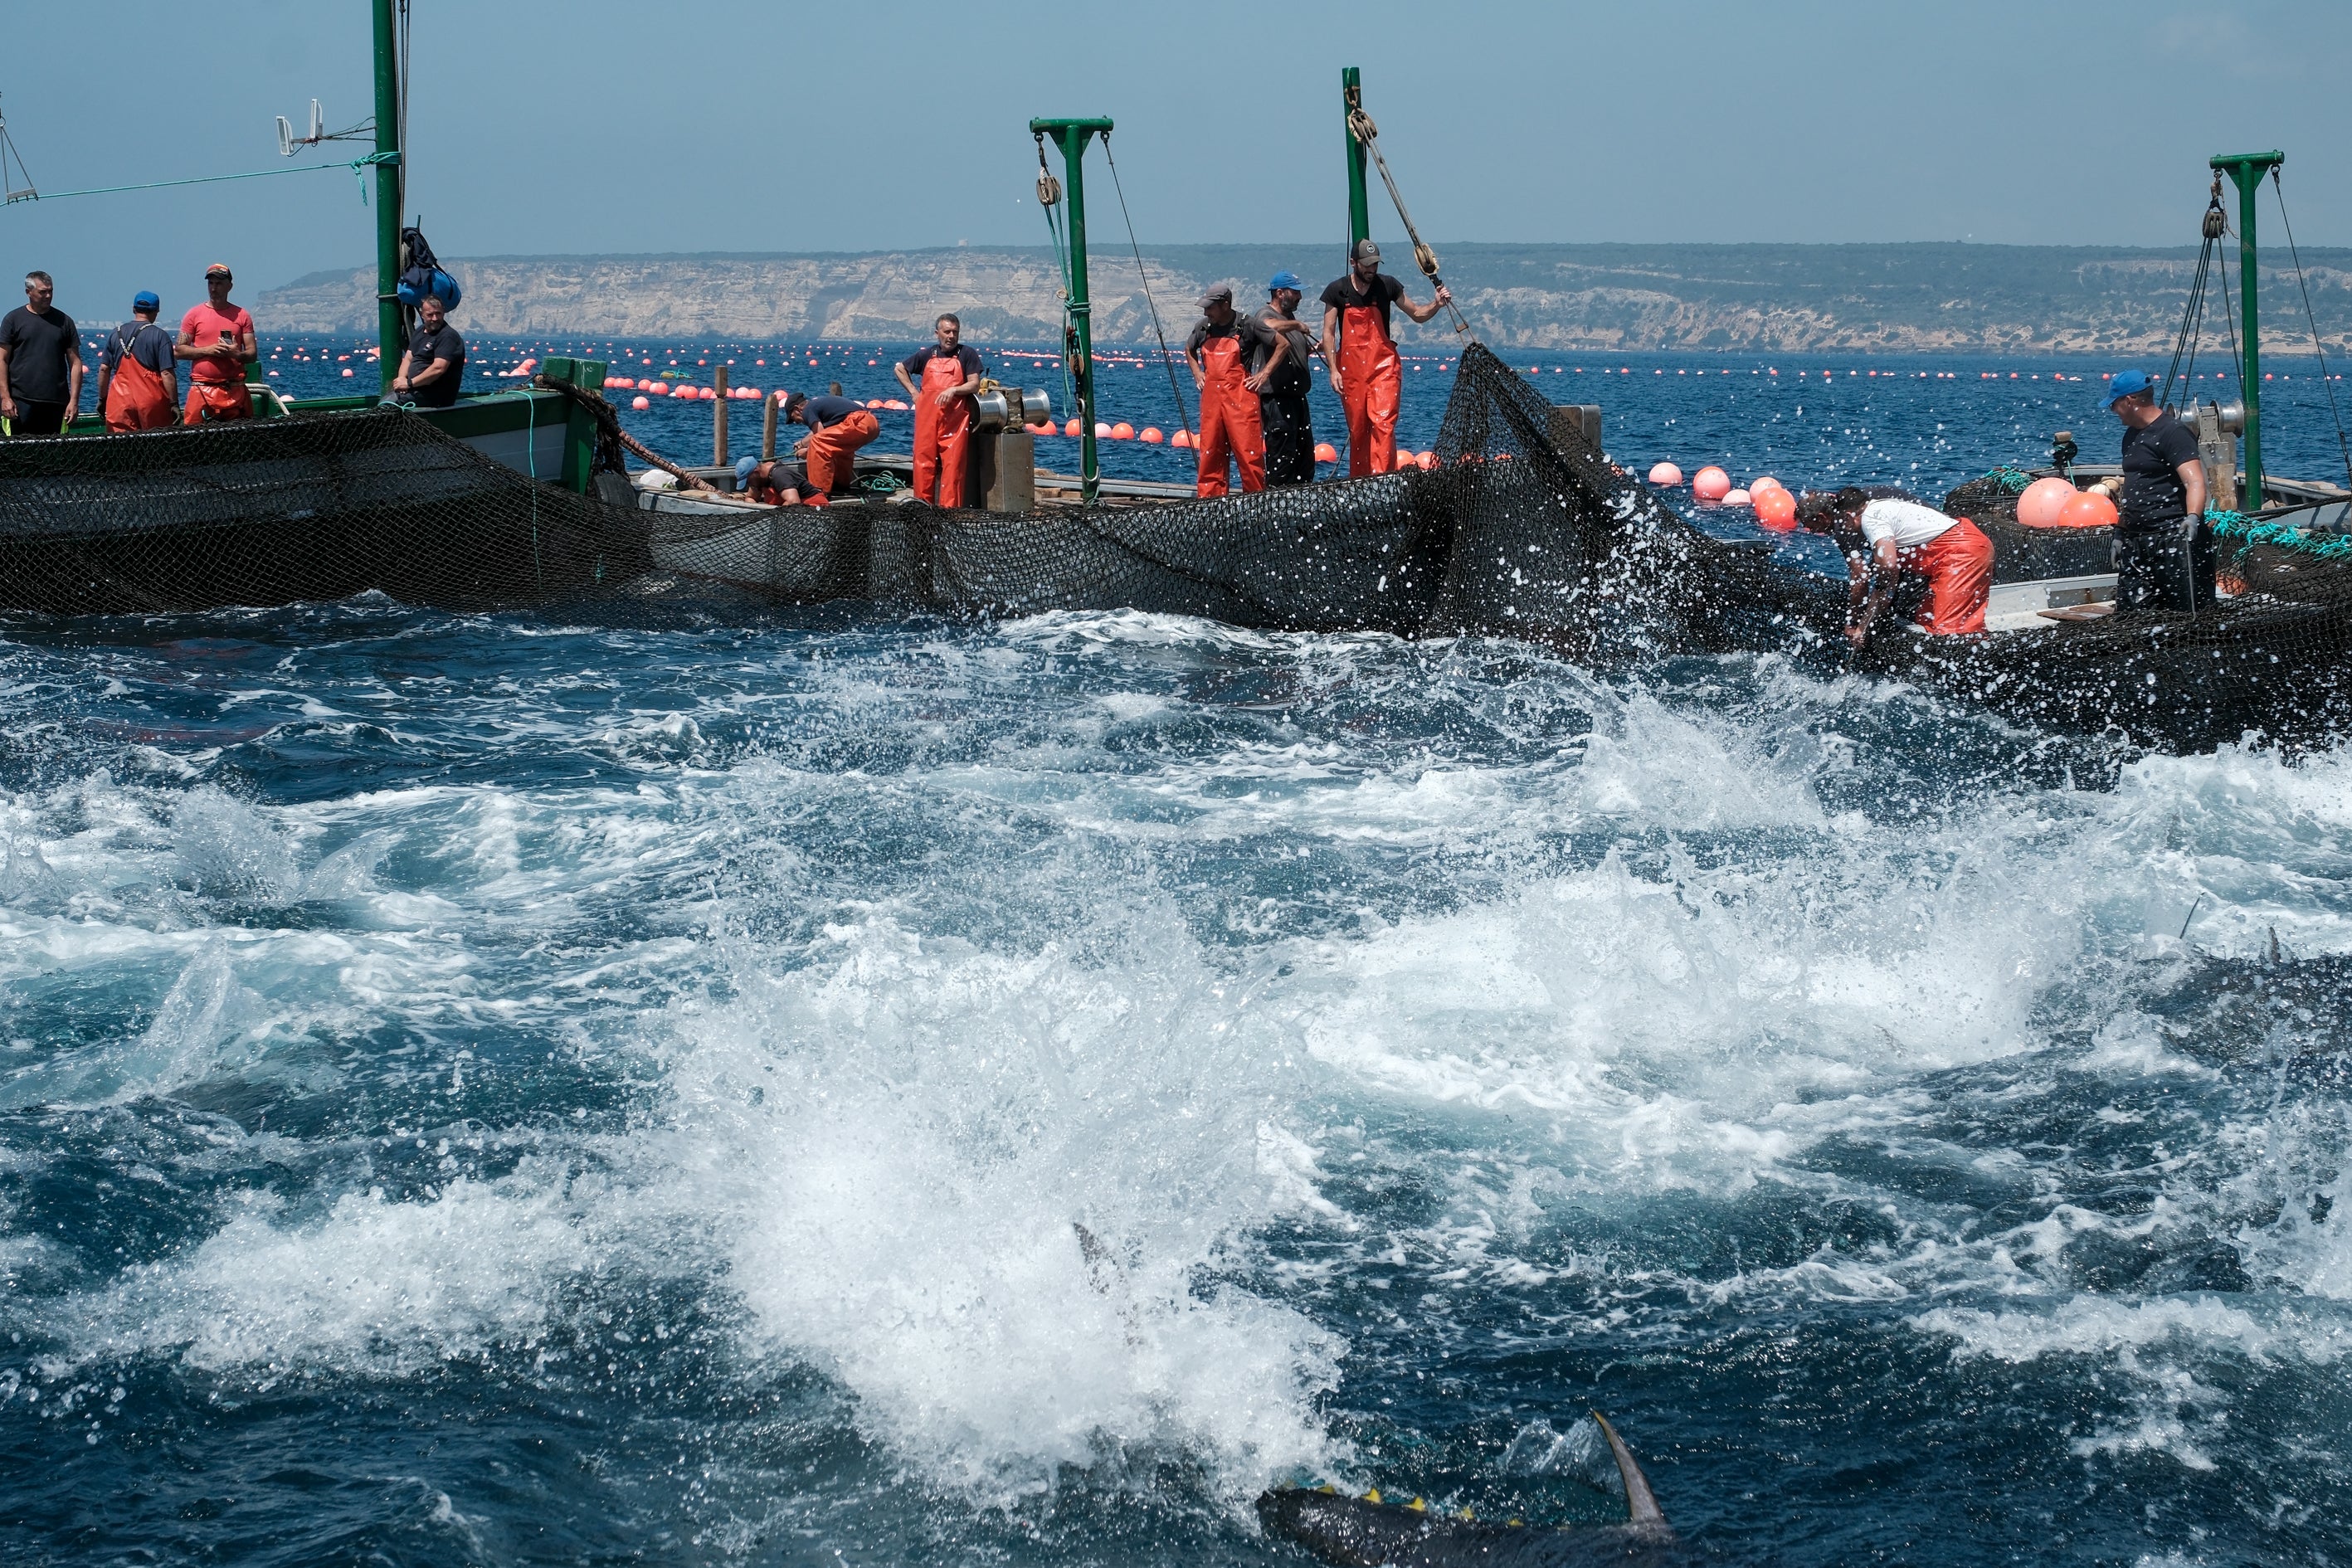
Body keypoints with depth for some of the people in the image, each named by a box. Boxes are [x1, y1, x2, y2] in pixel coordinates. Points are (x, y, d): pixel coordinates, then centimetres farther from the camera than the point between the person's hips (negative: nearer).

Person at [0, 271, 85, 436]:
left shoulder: (64, 321, 11)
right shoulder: (13, 319, 6)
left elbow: (75, 363, 11)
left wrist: (74, 400, 1)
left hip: (56, 402, 2)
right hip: (21, 400, -2)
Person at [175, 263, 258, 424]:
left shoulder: (241, 315, 11)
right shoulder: (194, 315, 8)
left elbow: (252, 353, 9)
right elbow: (179, 350, 4)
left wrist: (237, 354, -13)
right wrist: (207, 350, -10)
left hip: (235, 391, 1)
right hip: (202, 389, -1)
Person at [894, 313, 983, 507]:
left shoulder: (966, 355, 6)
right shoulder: (927, 355, 13)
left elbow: (975, 385, 1)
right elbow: (899, 368, 25)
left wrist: (953, 390, -16)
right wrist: (913, 391, 14)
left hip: (954, 417, -2)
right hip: (927, 415, 3)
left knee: (952, 462, -8)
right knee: (924, 459, 0)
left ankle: (950, 506, -6)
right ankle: (923, 502, 7)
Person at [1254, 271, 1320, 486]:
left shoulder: (1290, 317, 20)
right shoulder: (1265, 314, -9)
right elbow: (1272, 326, -35)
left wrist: (1315, 347, 14)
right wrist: (1297, 325, -20)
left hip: (1297, 396, 10)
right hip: (1277, 399, -10)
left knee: (1305, 456, 11)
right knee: (1282, 455, -12)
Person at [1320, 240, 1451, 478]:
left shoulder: (1387, 286, 3)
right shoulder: (1337, 291, 2)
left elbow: (1417, 314, 12)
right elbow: (1328, 333, 1)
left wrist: (1437, 305, -8)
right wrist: (1333, 370, -8)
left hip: (1383, 363, -1)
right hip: (1350, 367, 1)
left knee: (1383, 422, -17)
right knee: (1357, 428, 4)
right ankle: (1358, 483, 12)